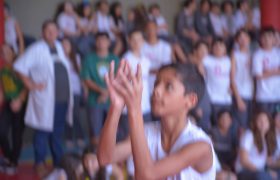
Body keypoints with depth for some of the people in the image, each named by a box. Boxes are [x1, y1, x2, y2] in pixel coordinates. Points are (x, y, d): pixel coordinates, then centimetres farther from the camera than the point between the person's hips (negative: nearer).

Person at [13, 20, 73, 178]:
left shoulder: (59, 47, 13)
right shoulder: (37, 49, -8)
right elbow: (20, 66, -10)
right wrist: (31, 85, -10)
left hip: (63, 98, 6)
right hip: (45, 100, -6)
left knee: (58, 132, 14)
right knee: (43, 131, -2)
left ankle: (59, 162, 22)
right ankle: (40, 163, 7)